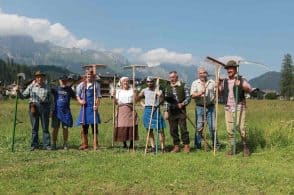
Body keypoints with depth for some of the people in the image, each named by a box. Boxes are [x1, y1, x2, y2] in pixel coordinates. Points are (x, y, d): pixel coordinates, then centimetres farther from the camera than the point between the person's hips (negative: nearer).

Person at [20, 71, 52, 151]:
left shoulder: (47, 87, 9)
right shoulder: (31, 86, 7)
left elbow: (50, 100, 12)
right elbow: (23, 95, 6)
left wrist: (49, 110, 7)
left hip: (44, 107, 0)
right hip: (34, 107, 0)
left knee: (45, 127, 2)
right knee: (34, 127, 5)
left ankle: (47, 145, 6)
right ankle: (34, 145, 13)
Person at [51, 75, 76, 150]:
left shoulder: (69, 89, 8)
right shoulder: (55, 89, 6)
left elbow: (75, 97, 9)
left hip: (66, 111, 0)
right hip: (56, 111, 0)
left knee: (65, 128, 0)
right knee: (55, 128, 5)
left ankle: (65, 144, 11)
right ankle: (53, 144, 15)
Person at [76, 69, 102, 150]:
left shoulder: (96, 84, 5)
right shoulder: (81, 84, 9)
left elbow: (98, 96, 1)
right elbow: (77, 95, 13)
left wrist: (97, 105, -13)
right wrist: (80, 100, -8)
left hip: (93, 107, -2)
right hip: (84, 107, 2)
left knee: (94, 125, -2)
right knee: (84, 126, 5)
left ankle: (95, 144, 5)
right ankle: (85, 144, 14)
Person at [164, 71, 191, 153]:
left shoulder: (183, 86, 2)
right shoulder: (168, 87, 12)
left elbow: (188, 97, 1)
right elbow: (166, 100, 13)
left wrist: (182, 104, -15)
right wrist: (166, 111, 5)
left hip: (181, 110, -4)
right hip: (171, 111, 4)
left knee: (183, 128, -7)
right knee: (173, 130, 5)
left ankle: (186, 146, 2)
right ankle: (176, 146, 14)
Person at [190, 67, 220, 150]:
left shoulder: (212, 82, 11)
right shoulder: (195, 83, 6)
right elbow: (192, 95, -4)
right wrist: (200, 93, -21)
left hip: (210, 107, 1)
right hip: (200, 107, -1)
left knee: (213, 127, 0)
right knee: (199, 127, 1)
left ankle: (216, 145, 12)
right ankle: (197, 146, 11)